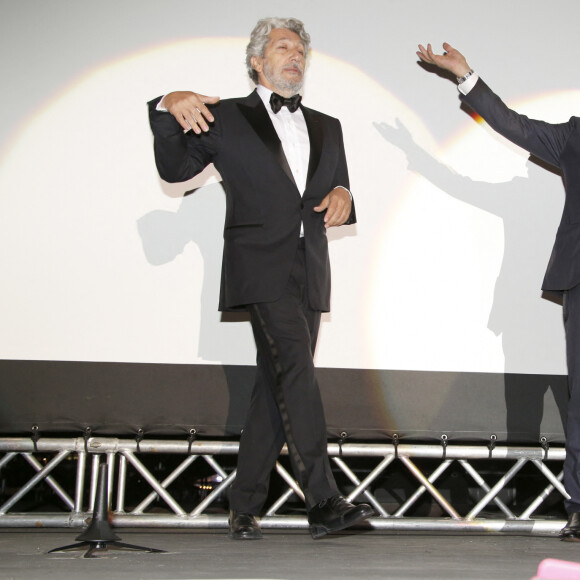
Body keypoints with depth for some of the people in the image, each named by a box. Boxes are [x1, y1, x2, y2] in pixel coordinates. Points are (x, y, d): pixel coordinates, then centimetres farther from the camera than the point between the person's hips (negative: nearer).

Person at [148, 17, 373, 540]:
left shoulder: (326, 128, 24)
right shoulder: (226, 117, 10)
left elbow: (337, 203, 25)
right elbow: (175, 169, 1)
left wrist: (342, 197, 0)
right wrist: (169, 109, -15)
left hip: (309, 271, 5)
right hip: (261, 266, -5)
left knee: (276, 384, 3)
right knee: (296, 371, -20)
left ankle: (245, 507, 9)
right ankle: (324, 501, -26)